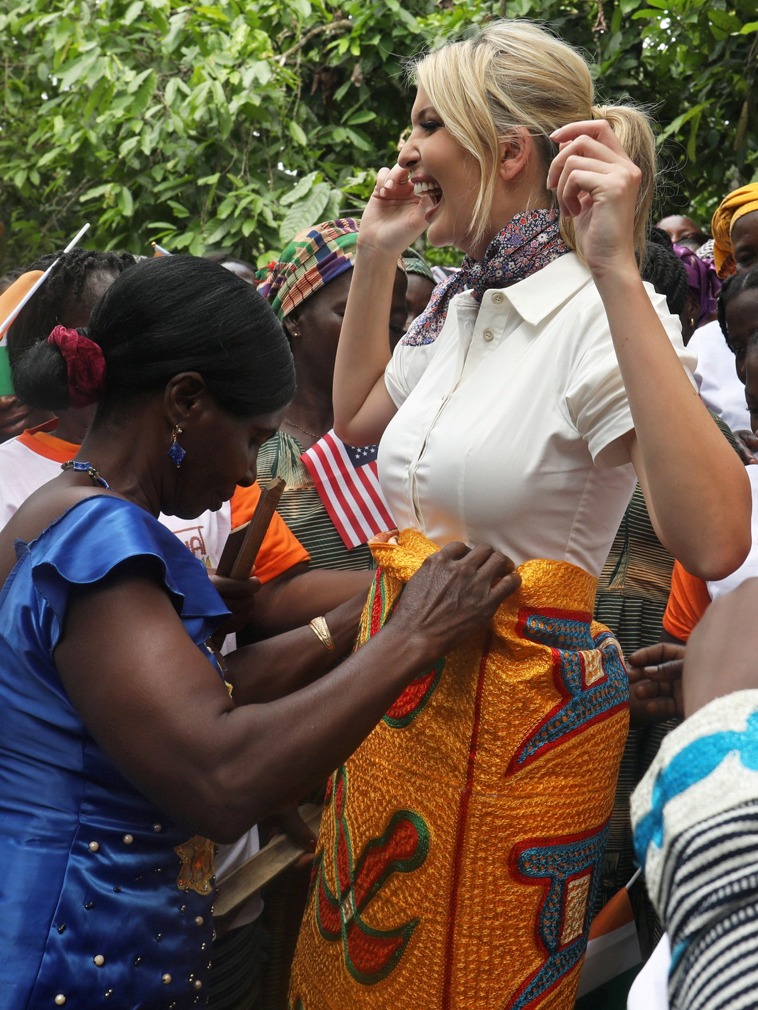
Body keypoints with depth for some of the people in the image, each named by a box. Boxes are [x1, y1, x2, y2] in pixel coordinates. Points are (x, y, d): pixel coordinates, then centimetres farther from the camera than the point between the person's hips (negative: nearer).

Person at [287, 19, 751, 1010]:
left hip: (516, 705, -8)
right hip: (401, 683, 8)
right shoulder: (459, 304, 5)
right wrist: (375, 257, 12)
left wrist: (617, 270, -36)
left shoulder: (598, 313, -20)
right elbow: (356, 416, 24)